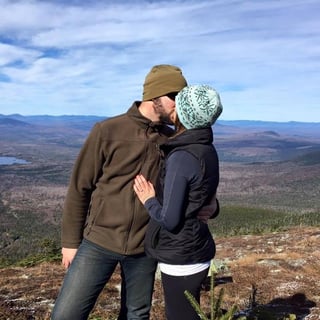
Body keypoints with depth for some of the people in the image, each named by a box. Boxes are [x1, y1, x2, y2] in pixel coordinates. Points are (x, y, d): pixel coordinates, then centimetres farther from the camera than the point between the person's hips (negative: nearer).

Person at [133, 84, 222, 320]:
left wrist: (148, 200, -6)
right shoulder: (206, 150, 3)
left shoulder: (182, 158, -24)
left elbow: (169, 220, -22)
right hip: (195, 252, 9)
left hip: (182, 259, -9)